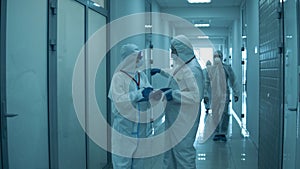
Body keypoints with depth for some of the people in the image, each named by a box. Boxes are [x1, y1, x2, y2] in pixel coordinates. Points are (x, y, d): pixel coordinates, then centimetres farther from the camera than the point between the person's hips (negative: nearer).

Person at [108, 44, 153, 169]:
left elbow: (149, 95, 6)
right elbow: (119, 100, -19)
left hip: (139, 127, 6)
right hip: (124, 127, -6)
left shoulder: (142, 76, 8)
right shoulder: (118, 77, -9)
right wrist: (140, 94, -21)